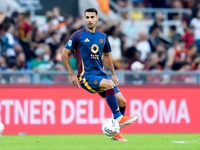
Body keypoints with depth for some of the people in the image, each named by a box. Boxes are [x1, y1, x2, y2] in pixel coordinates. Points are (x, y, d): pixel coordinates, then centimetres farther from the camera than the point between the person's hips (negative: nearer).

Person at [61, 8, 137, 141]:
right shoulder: (78, 35, -3)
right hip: (86, 76, -6)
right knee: (109, 85, -33)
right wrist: (71, 74, -6)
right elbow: (64, 54, 0)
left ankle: (116, 132, 12)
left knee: (122, 101, -4)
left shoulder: (103, 37, 12)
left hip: (101, 75, 6)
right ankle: (118, 118, -25)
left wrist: (114, 74, 21)